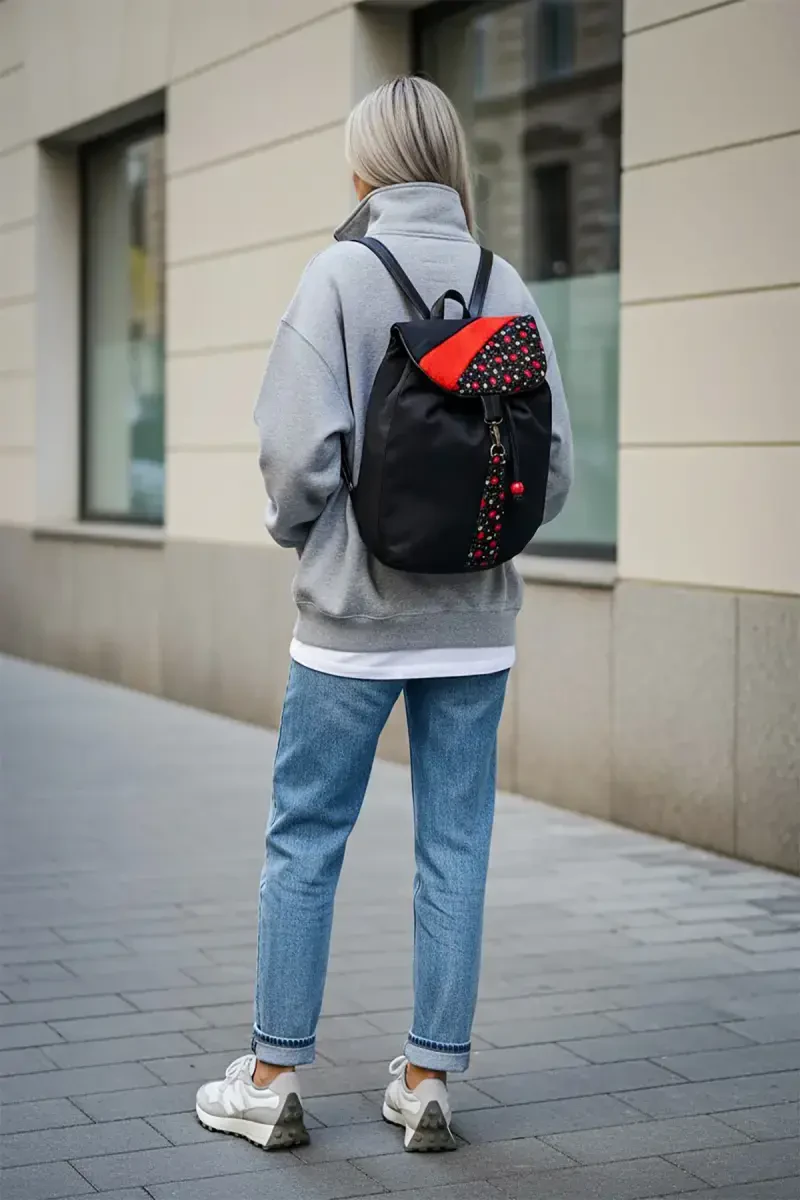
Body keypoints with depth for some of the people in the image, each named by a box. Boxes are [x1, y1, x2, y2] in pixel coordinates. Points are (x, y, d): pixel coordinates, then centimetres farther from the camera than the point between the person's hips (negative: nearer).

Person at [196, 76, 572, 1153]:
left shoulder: (342, 274, -9)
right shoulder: (509, 288, 2)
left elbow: (299, 449, -15)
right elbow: (553, 466, 1)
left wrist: (295, 529, 4)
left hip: (353, 618, -3)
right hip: (475, 622, 3)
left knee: (304, 842, 8)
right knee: (455, 850, 9)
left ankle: (273, 1079, 16)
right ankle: (429, 1080, 16)